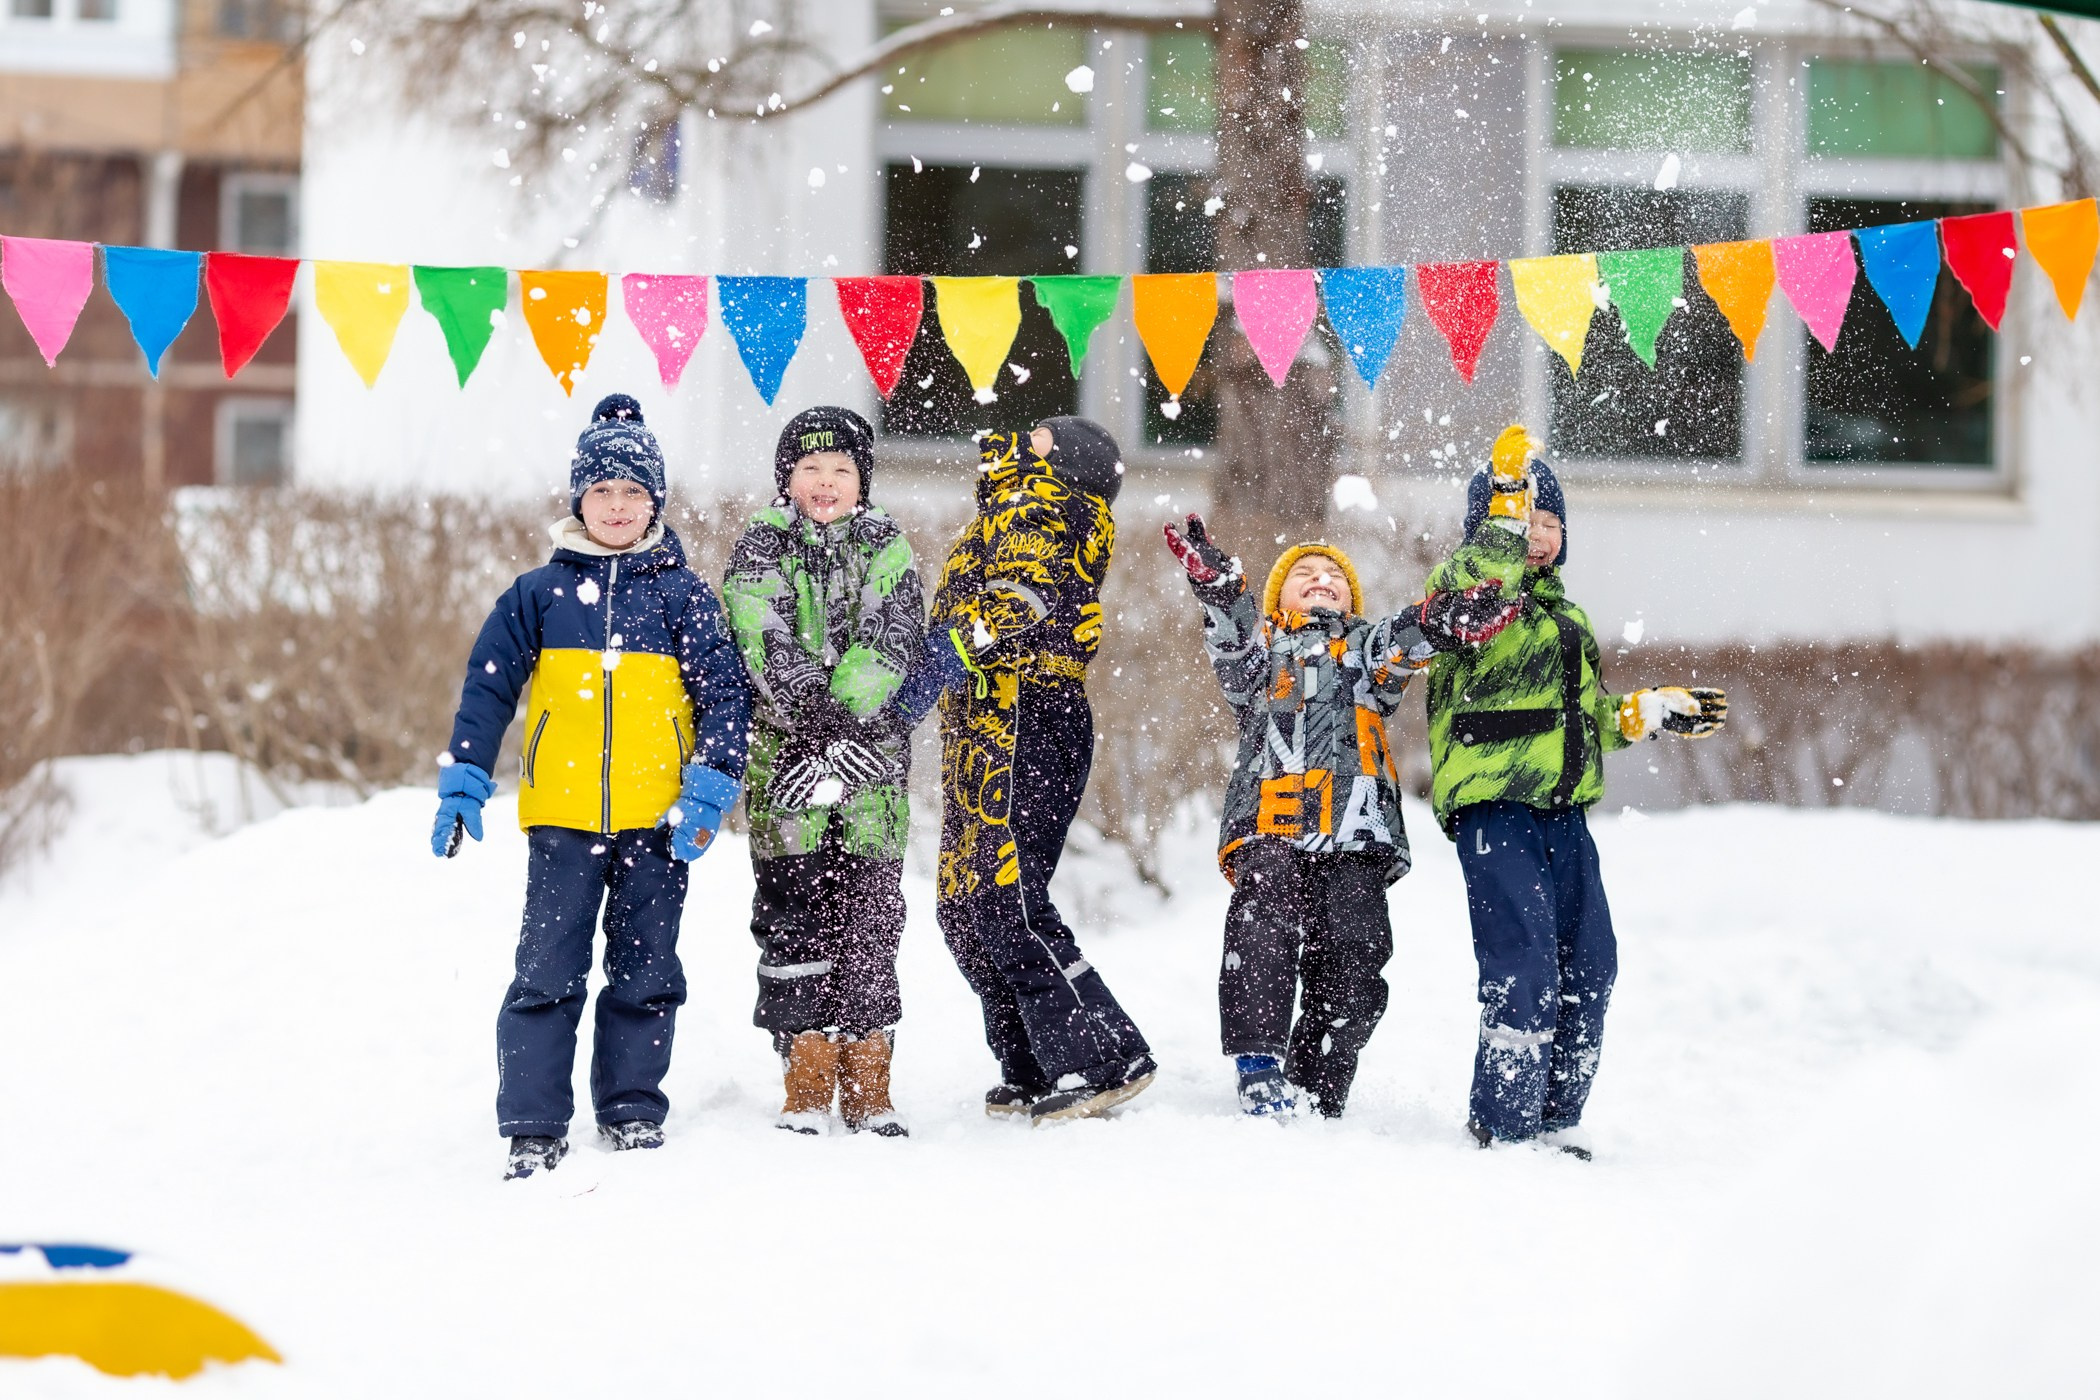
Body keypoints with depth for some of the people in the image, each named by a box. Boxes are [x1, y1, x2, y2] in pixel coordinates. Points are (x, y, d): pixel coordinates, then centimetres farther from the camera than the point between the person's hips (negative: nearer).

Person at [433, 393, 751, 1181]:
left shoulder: (682, 597, 5)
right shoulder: (540, 594, 6)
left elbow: (725, 696, 3)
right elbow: (487, 687, 7)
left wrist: (708, 790, -7)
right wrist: (463, 783, -1)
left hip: (656, 819, 0)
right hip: (563, 819, 0)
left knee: (645, 972, 7)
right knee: (548, 973, -4)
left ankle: (632, 1108, 19)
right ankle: (533, 1128, -1)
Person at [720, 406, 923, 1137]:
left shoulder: (887, 550, 7)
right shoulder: (760, 549, 3)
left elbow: (892, 648, -6)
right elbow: (773, 651, -10)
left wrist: (843, 737, -17)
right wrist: (824, 723, -21)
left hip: (871, 770, 1)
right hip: (785, 756, -1)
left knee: (870, 920, 1)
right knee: (793, 919, -3)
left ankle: (868, 1089, 7)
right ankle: (806, 1088, 3)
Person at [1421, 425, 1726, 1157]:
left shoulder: (1568, 615, 24)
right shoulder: (1465, 587, -1)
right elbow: (1482, 576, -27)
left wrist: (1651, 713, 21)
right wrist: (1507, 499, -28)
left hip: (1564, 813, 8)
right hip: (1493, 804, -8)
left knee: (1589, 966, 8)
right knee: (1523, 961, -15)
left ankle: (1556, 1118, 19)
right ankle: (1502, 1122, -8)